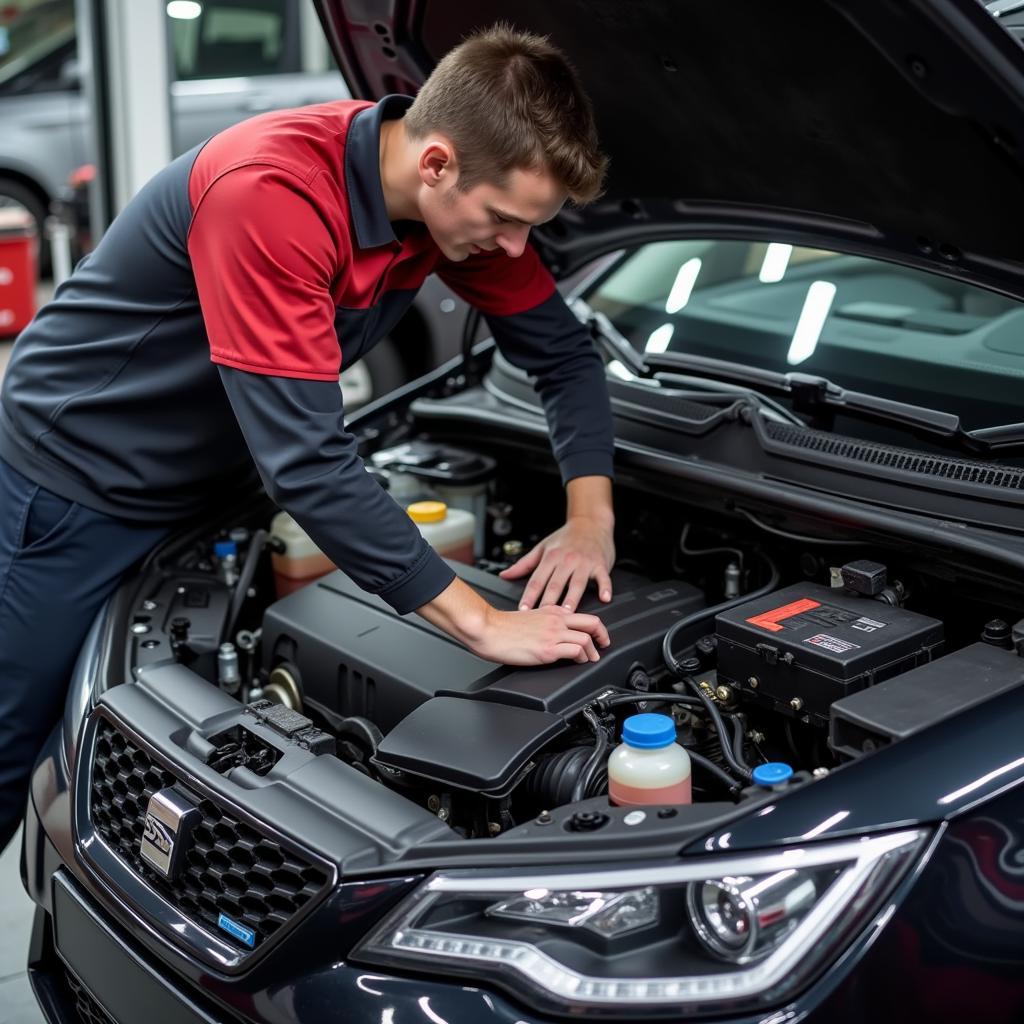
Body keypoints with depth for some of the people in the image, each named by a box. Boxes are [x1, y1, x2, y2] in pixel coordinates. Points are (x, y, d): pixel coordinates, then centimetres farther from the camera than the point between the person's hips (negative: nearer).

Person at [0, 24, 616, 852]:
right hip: (70, 483, -7)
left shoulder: (465, 199, -12)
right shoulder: (269, 193, -36)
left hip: (204, 489, 7)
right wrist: (482, 623, -36)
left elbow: (565, 354, 1)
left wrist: (591, 518, -14)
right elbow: (306, 461, -39)